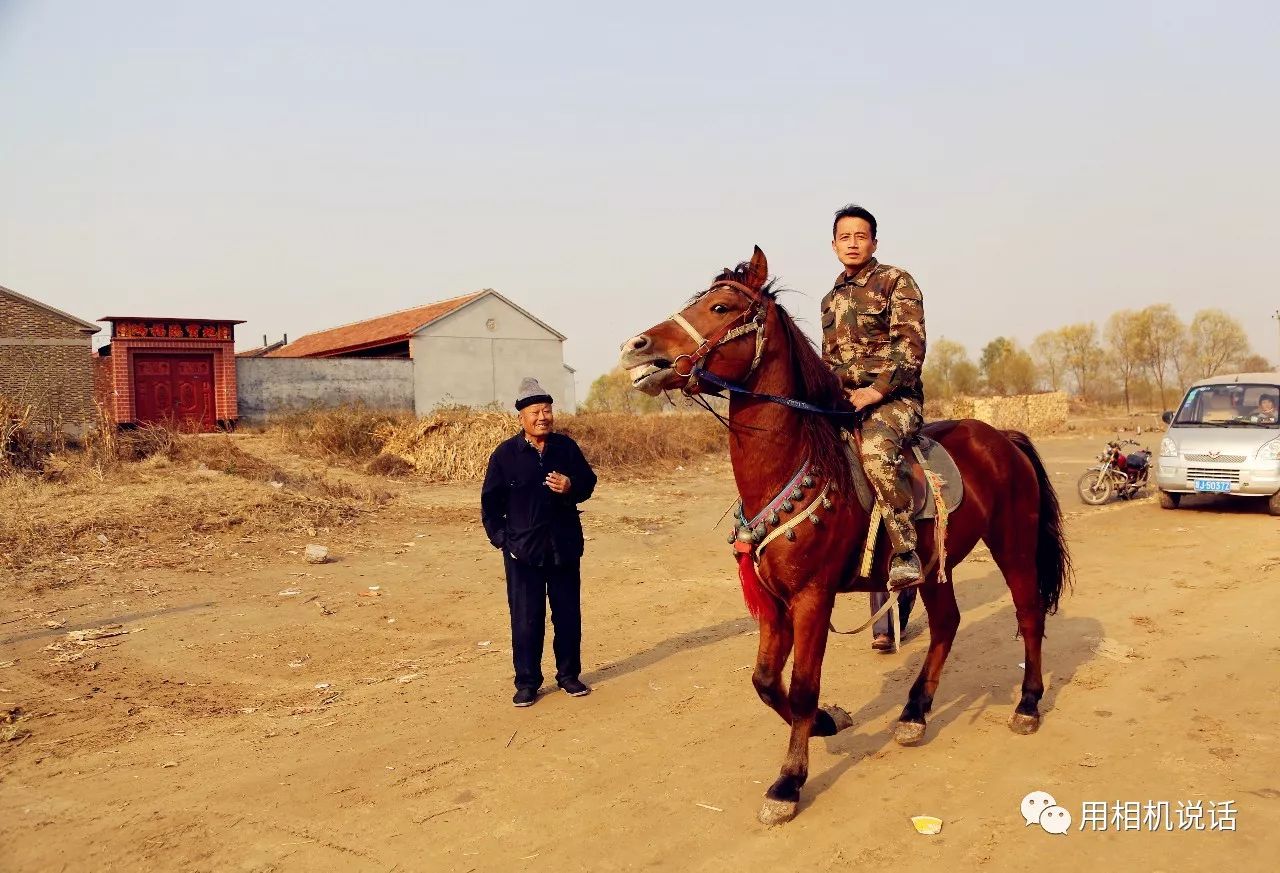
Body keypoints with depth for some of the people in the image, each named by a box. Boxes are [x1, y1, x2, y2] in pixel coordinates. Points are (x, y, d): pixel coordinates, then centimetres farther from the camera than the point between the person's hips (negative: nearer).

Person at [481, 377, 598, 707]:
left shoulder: (567, 447, 1)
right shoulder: (505, 453, -5)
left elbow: (588, 482, 8)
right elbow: (490, 501, 0)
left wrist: (571, 487, -14)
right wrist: (501, 538, -6)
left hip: (565, 547, 3)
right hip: (523, 552, -2)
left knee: (568, 615, 12)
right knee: (526, 620, 4)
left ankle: (569, 675, 27)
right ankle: (527, 682, 17)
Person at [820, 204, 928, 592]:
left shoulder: (896, 281, 0)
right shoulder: (831, 299, 20)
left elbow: (911, 346, -9)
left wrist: (877, 390, -19)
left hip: (894, 397, -7)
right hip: (842, 400, 7)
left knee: (875, 448, -36)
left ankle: (905, 552, -32)